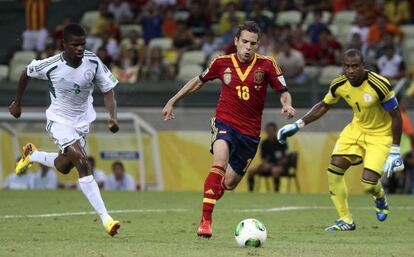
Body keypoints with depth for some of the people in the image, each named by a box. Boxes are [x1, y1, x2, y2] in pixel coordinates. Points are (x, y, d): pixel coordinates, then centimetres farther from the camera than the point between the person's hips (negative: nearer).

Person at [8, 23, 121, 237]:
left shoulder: (93, 63, -16)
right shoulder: (50, 65, -21)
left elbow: (108, 90, -8)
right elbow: (26, 73, -1)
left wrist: (112, 117, -26)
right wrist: (17, 103, 10)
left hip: (83, 122, 5)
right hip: (59, 120, -5)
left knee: (63, 167, 19)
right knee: (82, 163, -22)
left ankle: (32, 155, 51)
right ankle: (105, 218, -24)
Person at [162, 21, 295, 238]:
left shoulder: (266, 65, -5)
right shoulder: (222, 63, -2)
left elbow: (283, 92, 1)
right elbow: (199, 81, 15)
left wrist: (287, 105, -22)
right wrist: (173, 101, 18)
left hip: (250, 132, 2)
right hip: (224, 122, -2)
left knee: (229, 184, 8)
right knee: (220, 163, -31)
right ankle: (205, 221, -32)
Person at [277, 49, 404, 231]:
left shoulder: (379, 85, -28)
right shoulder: (339, 85, -12)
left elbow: (396, 116, -18)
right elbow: (323, 106, 8)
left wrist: (395, 152, -17)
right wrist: (298, 125, 2)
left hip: (381, 134, -5)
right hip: (357, 129, 5)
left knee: (369, 183, -19)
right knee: (334, 169, -12)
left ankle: (380, 198, 21)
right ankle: (345, 221, 3)